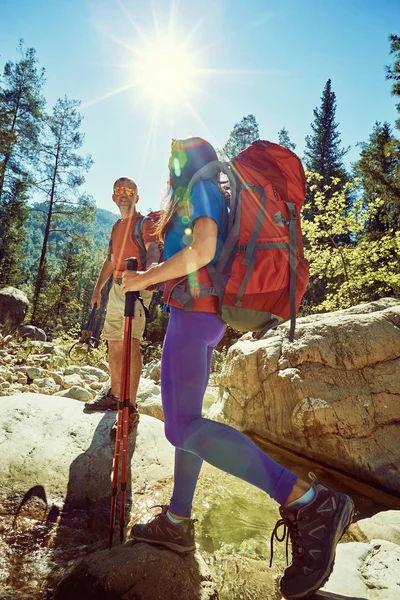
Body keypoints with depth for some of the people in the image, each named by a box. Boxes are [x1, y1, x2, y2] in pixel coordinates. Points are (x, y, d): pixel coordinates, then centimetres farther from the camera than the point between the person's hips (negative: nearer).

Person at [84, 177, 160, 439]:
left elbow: (154, 250, -20)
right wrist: (98, 287, 19)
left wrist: (145, 272, -41)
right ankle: (114, 395, 25)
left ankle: (131, 409, -18)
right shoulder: (116, 226, 23)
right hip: (116, 286, 8)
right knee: (114, 342, 11)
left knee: (131, 342, -18)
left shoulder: (145, 223, -1)